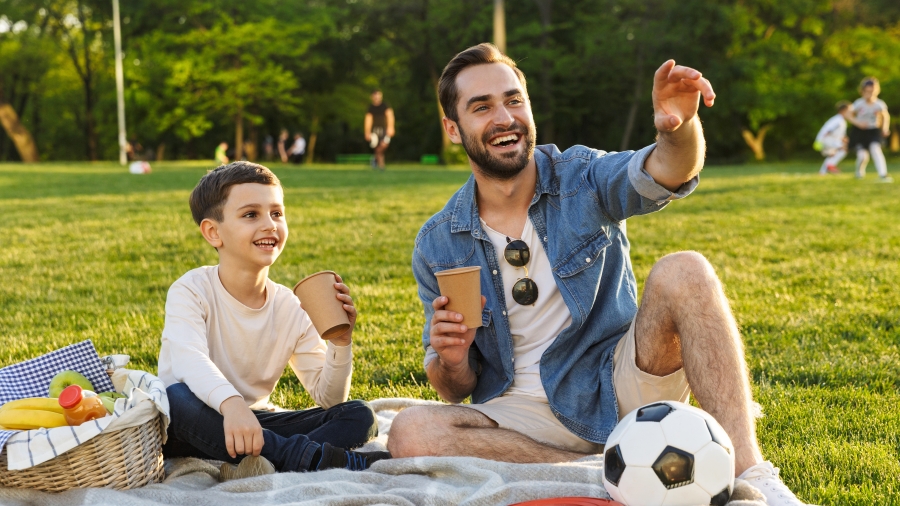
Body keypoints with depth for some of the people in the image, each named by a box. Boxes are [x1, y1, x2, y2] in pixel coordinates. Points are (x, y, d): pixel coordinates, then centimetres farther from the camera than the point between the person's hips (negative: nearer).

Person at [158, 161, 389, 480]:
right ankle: (311, 457, -38)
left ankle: (257, 465, -36)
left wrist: (341, 342, -20)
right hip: (200, 429, -5)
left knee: (359, 417, -11)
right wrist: (231, 404, -56)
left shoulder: (292, 309, 0)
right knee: (176, 397, -38)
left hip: (255, 423, 5)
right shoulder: (191, 291, -13)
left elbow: (328, 398, -1)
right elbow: (189, 360, -36)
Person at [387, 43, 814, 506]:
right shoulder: (437, 246, 1)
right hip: (530, 412, 1)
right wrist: (451, 362, -17)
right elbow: (456, 391, 7)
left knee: (683, 272, -26)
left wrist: (680, 128, -49)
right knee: (411, 434, -29)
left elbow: (663, 174, -25)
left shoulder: (581, 178, -1)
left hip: (622, 386, -1)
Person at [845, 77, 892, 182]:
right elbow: (849, 115, -2)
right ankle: (860, 171, 26)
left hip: (874, 131, 0)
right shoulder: (858, 104, -15)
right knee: (862, 155, -10)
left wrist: (885, 127, -6)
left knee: (875, 148, -26)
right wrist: (858, 123, -17)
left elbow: (886, 116, 8)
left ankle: (883, 175, -27)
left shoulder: (879, 104, -11)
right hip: (860, 131, 0)